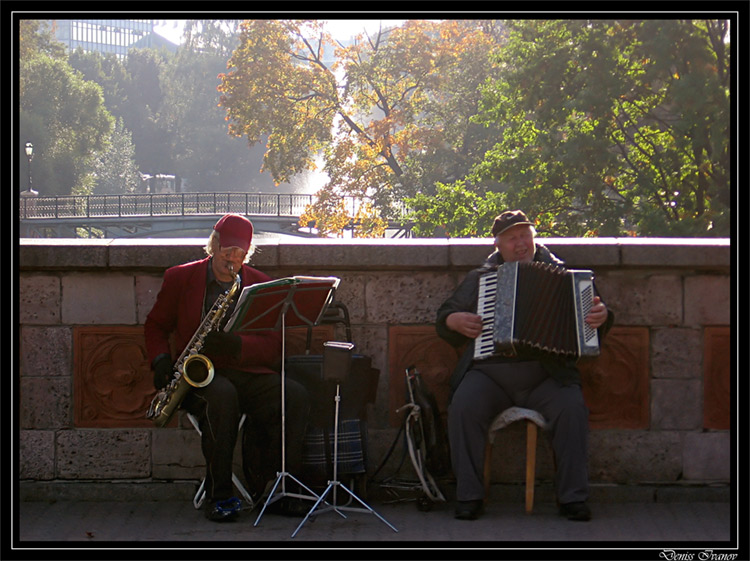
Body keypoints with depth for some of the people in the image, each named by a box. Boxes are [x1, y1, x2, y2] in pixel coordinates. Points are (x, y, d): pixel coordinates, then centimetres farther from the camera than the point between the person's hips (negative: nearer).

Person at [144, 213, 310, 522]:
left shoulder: (261, 285, 11)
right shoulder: (180, 278, 8)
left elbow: (273, 346, 6)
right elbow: (155, 325, 18)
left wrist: (236, 345, -15)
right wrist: (161, 360, -3)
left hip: (248, 373, 2)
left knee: (296, 396, -27)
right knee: (222, 394, -39)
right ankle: (218, 495, -32)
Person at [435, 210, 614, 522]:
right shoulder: (479, 278, 19)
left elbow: (591, 310, 14)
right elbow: (444, 317, 22)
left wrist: (601, 316, -10)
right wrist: (455, 320, -2)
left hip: (547, 375, -1)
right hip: (489, 373, 1)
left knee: (572, 408, -30)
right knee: (463, 408, -29)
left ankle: (573, 497, -21)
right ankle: (468, 496, -20)